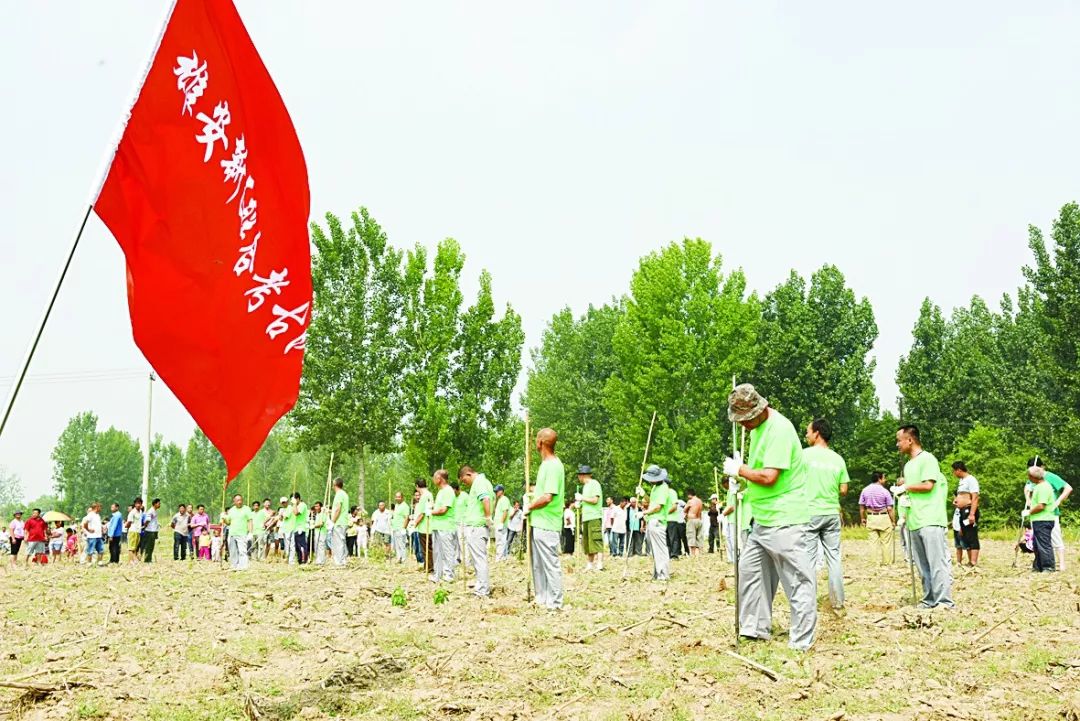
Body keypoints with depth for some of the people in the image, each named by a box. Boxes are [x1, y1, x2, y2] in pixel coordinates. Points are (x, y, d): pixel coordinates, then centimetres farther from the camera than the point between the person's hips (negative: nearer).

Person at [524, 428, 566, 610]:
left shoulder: (553, 465, -17)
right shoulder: (546, 464, 14)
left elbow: (547, 497, -24)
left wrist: (529, 507, -11)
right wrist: (535, 491, 16)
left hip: (546, 525, -10)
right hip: (538, 523, 10)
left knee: (550, 564, -4)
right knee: (538, 564, 16)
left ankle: (554, 603, 1)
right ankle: (542, 599, 24)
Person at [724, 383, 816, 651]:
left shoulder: (779, 430, -20)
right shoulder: (758, 426, 12)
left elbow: (769, 477, -25)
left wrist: (739, 469, -10)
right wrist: (744, 485, 6)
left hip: (785, 520, -10)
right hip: (763, 519, 11)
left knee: (797, 580, -4)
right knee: (750, 569, 16)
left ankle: (801, 642, 0)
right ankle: (756, 628, 26)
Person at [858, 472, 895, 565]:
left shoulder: (865, 490, 3)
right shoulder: (884, 491, -9)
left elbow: (861, 506, 6)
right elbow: (889, 509, -8)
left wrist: (862, 518, 17)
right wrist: (893, 521, -1)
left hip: (871, 518, 3)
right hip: (883, 518, -3)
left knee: (875, 541, 6)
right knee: (886, 542, 5)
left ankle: (877, 562, 5)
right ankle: (887, 562, 9)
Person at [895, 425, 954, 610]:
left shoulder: (927, 459, -6)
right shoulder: (908, 465, 19)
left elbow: (927, 486, -16)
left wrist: (906, 487, -4)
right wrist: (905, 516, 11)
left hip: (930, 521, -8)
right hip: (914, 523, 8)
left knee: (937, 563, -9)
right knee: (923, 565, 7)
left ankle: (945, 602, -10)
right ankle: (929, 600, 11)